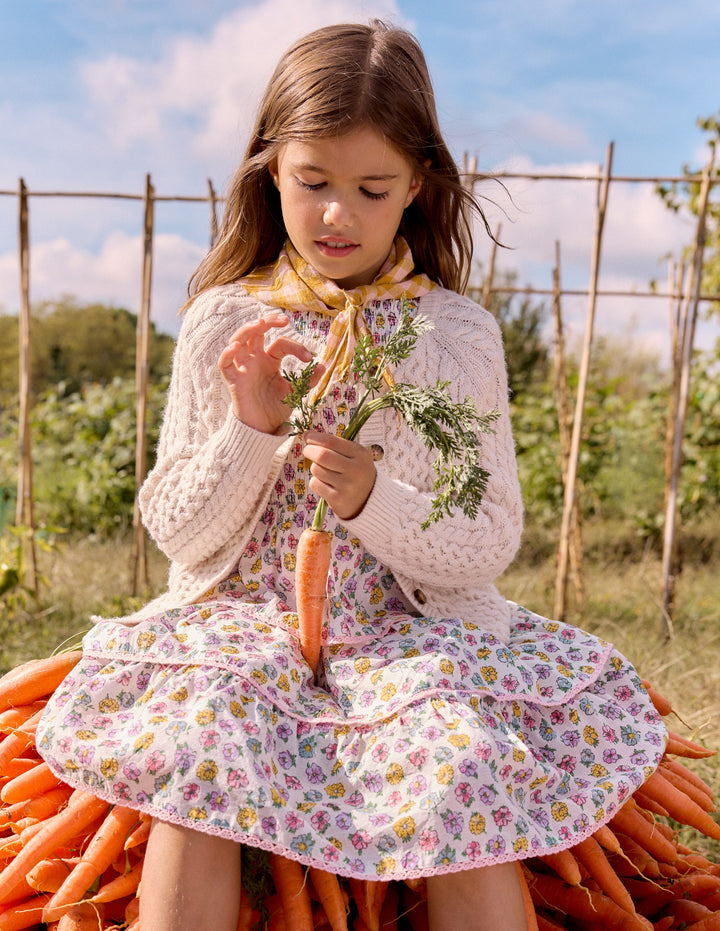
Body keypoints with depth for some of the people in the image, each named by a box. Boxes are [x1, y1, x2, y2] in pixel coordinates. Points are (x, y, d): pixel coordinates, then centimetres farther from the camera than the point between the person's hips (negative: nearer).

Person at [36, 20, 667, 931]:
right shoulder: (221, 322, 3)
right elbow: (177, 534, 3)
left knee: (466, 761, -28)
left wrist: (374, 499, -19)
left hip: (415, 629, 0)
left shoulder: (458, 335, 0)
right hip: (244, 620, 1)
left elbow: (491, 545, -1)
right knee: (197, 746, -28)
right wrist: (250, 428, -14)